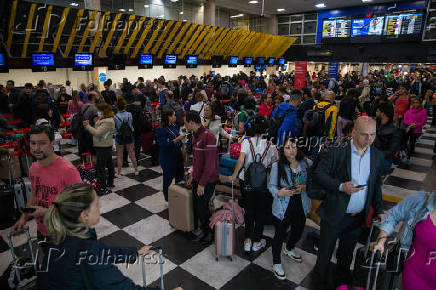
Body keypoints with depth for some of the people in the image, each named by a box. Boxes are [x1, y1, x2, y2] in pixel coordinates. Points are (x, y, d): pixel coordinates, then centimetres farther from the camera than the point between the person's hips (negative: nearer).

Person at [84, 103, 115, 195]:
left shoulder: (107, 122, -21)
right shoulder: (104, 119, 12)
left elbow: (97, 133, -25)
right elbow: (99, 131, 13)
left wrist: (88, 126, -16)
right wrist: (96, 123, 1)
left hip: (103, 147, -11)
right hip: (107, 146, 11)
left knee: (100, 167, -7)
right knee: (109, 164, 19)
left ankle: (103, 188, -2)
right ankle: (110, 183, 33)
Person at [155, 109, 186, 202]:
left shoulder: (174, 126, 2)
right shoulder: (161, 129, -19)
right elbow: (165, 145, -26)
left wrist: (182, 146, 5)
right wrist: (177, 139, -29)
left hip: (178, 157, 7)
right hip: (168, 160, -7)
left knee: (180, 177, 17)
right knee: (168, 180, 9)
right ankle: (168, 200, 27)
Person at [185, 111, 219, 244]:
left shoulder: (208, 137, -24)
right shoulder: (195, 136, 7)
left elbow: (210, 164, -24)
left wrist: (202, 183, -20)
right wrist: (192, 174, 18)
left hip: (207, 180, -8)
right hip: (197, 178, 8)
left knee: (202, 207, 4)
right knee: (197, 206, 15)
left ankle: (210, 232, 28)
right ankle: (204, 230, 35)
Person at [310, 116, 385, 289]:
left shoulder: (377, 156, 1)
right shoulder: (337, 152, -15)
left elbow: (376, 186, 11)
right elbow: (317, 175, -14)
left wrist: (379, 210, 7)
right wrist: (341, 186, -26)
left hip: (358, 217, 4)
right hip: (334, 215, -4)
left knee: (346, 253, 23)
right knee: (325, 252, 13)